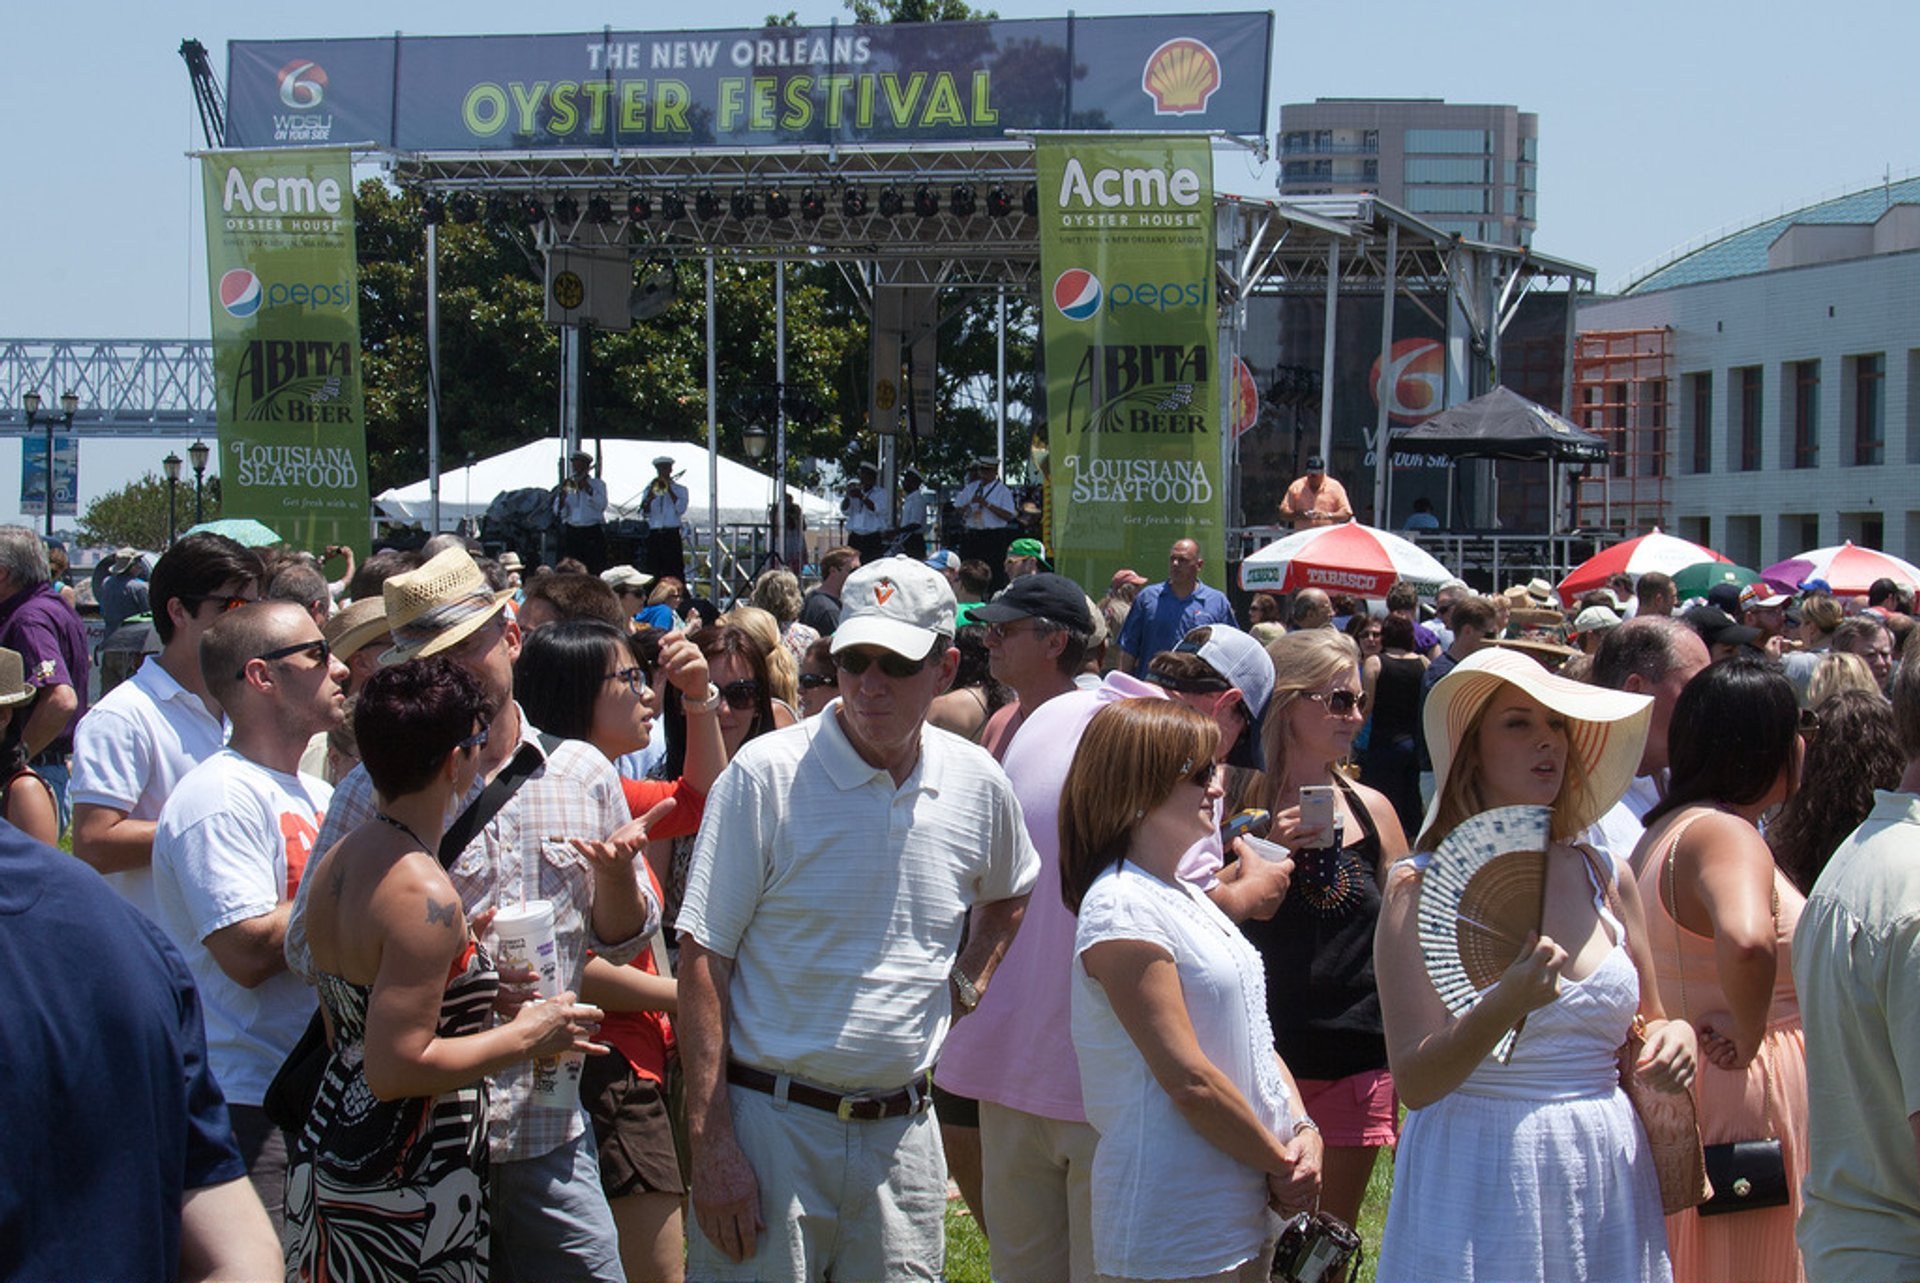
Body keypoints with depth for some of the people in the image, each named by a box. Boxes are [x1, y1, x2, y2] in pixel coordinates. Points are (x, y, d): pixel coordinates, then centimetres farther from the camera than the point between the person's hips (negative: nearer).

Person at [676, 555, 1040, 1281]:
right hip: (771, 1119, -4)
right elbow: (703, 956, -9)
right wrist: (710, 1142, -14)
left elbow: (1008, 895, 27)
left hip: (902, 1131, 4)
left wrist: (968, 984, 9)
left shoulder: (977, 785, 3)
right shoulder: (767, 774, -10)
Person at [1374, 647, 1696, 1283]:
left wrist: (1676, 1035, -3)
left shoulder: (1604, 878, 6)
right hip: (1481, 1181, -4)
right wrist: (1503, 1006, -31)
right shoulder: (1421, 888, -8)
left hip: (1606, 1181, 5)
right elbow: (1414, 1082, -15)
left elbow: (1649, 1025, 20)